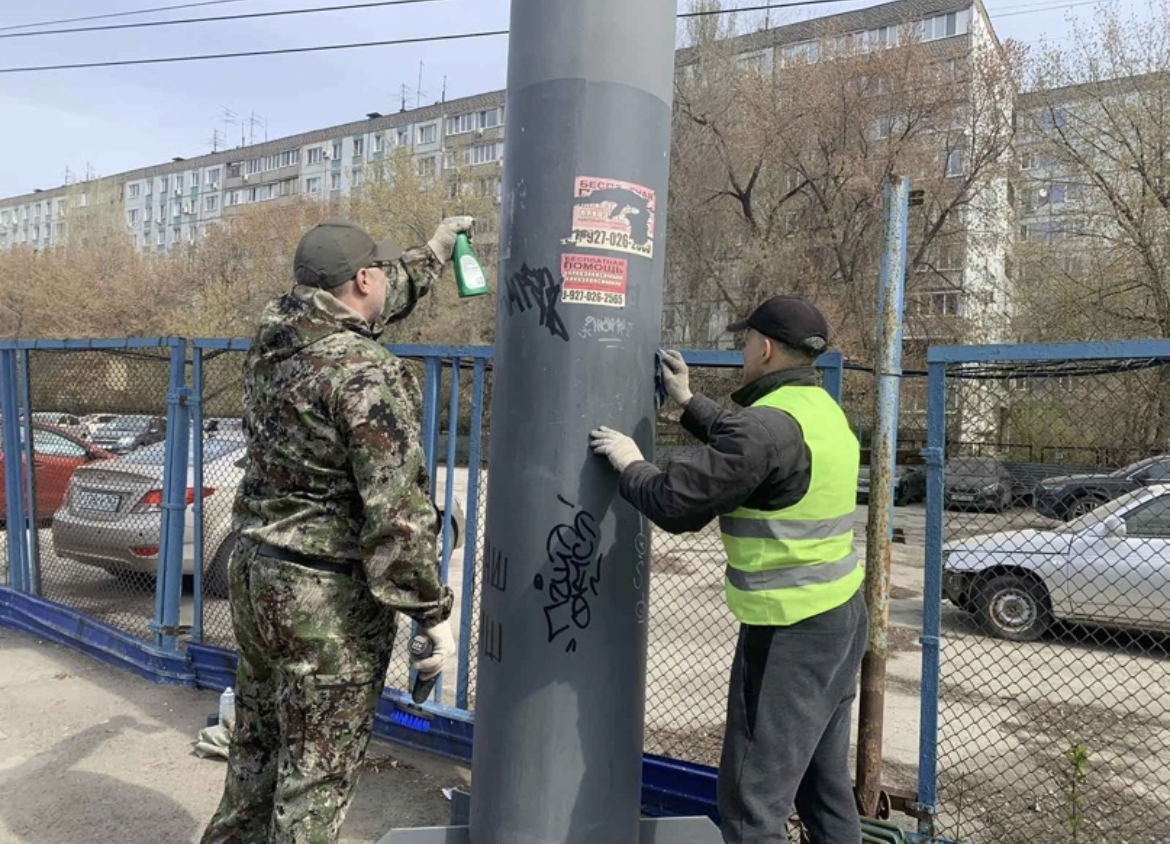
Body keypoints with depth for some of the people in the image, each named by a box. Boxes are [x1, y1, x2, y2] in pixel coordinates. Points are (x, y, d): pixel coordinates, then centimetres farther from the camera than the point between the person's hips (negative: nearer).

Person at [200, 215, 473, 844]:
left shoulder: (271, 335, 2)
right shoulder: (369, 376, -22)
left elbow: (366, 311, 20)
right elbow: (395, 509, -25)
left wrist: (434, 252, 31)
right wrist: (432, 611, -17)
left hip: (253, 570, 8)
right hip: (329, 598, -8)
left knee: (257, 744, 25)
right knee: (317, 770, 8)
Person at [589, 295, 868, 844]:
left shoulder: (769, 423, -22)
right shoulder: (822, 409, 8)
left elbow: (676, 503, -21)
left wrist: (629, 463, -3)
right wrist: (687, 400, 27)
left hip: (791, 634, -10)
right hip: (840, 615, 10)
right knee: (825, 785, 20)